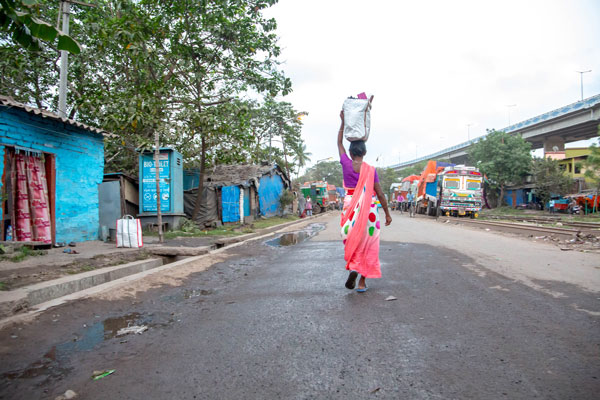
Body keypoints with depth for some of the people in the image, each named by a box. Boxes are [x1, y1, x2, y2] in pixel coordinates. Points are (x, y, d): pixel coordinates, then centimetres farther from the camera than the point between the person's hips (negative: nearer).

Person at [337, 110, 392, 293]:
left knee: (352, 242, 13)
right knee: (367, 245, 9)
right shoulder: (371, 170, -6)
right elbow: (380, 194, -3)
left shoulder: (346, 164, -4)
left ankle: (353, 269, -15)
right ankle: (362, 282, 12)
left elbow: (339, 143, 13)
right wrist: (387, 213, 8)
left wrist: (343, 122, 20)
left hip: (350, 209, 1)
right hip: (369, 210, -1)